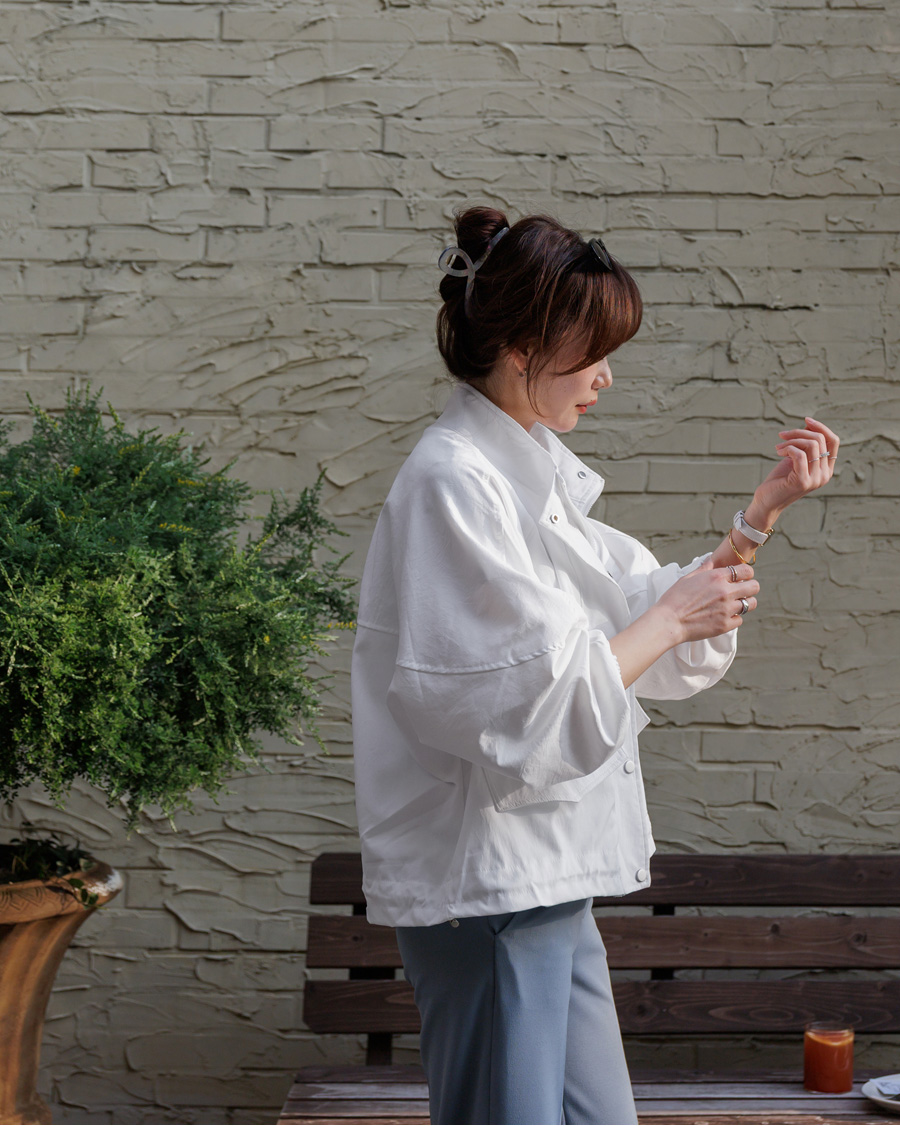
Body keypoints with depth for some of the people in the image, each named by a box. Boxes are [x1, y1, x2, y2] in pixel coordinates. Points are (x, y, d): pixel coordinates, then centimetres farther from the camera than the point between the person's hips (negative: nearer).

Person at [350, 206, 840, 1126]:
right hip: (482, 886, -9)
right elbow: (534, 708, -22)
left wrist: (763, 511, 10)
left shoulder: (534, 475, 12)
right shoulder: (453, 483, -17)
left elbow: (646, 615, 19)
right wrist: (671, 617, -11)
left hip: (548, 879, 9)